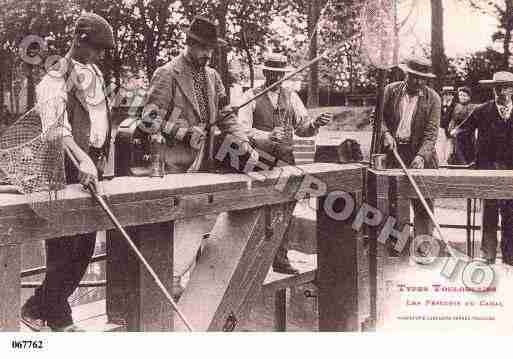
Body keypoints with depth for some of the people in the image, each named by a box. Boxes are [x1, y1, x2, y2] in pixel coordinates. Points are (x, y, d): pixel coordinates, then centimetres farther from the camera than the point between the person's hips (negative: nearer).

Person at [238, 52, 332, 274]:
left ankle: (280, 258, 9)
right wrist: (266, 137, -25)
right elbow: (243, 130, -9)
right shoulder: (251, 97, 2)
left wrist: (316, 123, -11)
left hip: (285, 159, 4)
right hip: (260, 160, -4)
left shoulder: (291, 97, 15)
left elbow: (302, 127, 11)